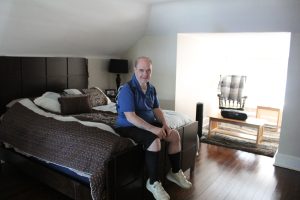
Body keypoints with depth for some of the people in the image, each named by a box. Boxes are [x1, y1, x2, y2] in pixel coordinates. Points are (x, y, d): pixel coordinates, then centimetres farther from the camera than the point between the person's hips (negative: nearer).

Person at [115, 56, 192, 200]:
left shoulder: (151, 88, 3)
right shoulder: (127, 89, -22)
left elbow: (157, 109, 10)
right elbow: (131, 117, -28)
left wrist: (164, 124, -8)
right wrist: (153, 129, -31)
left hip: (149, 123, 8)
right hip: (128, 127, -8)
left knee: (175, 135, -3)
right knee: (154, 141, -32)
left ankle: (175, 172, 14)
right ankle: (153, 182, -13)